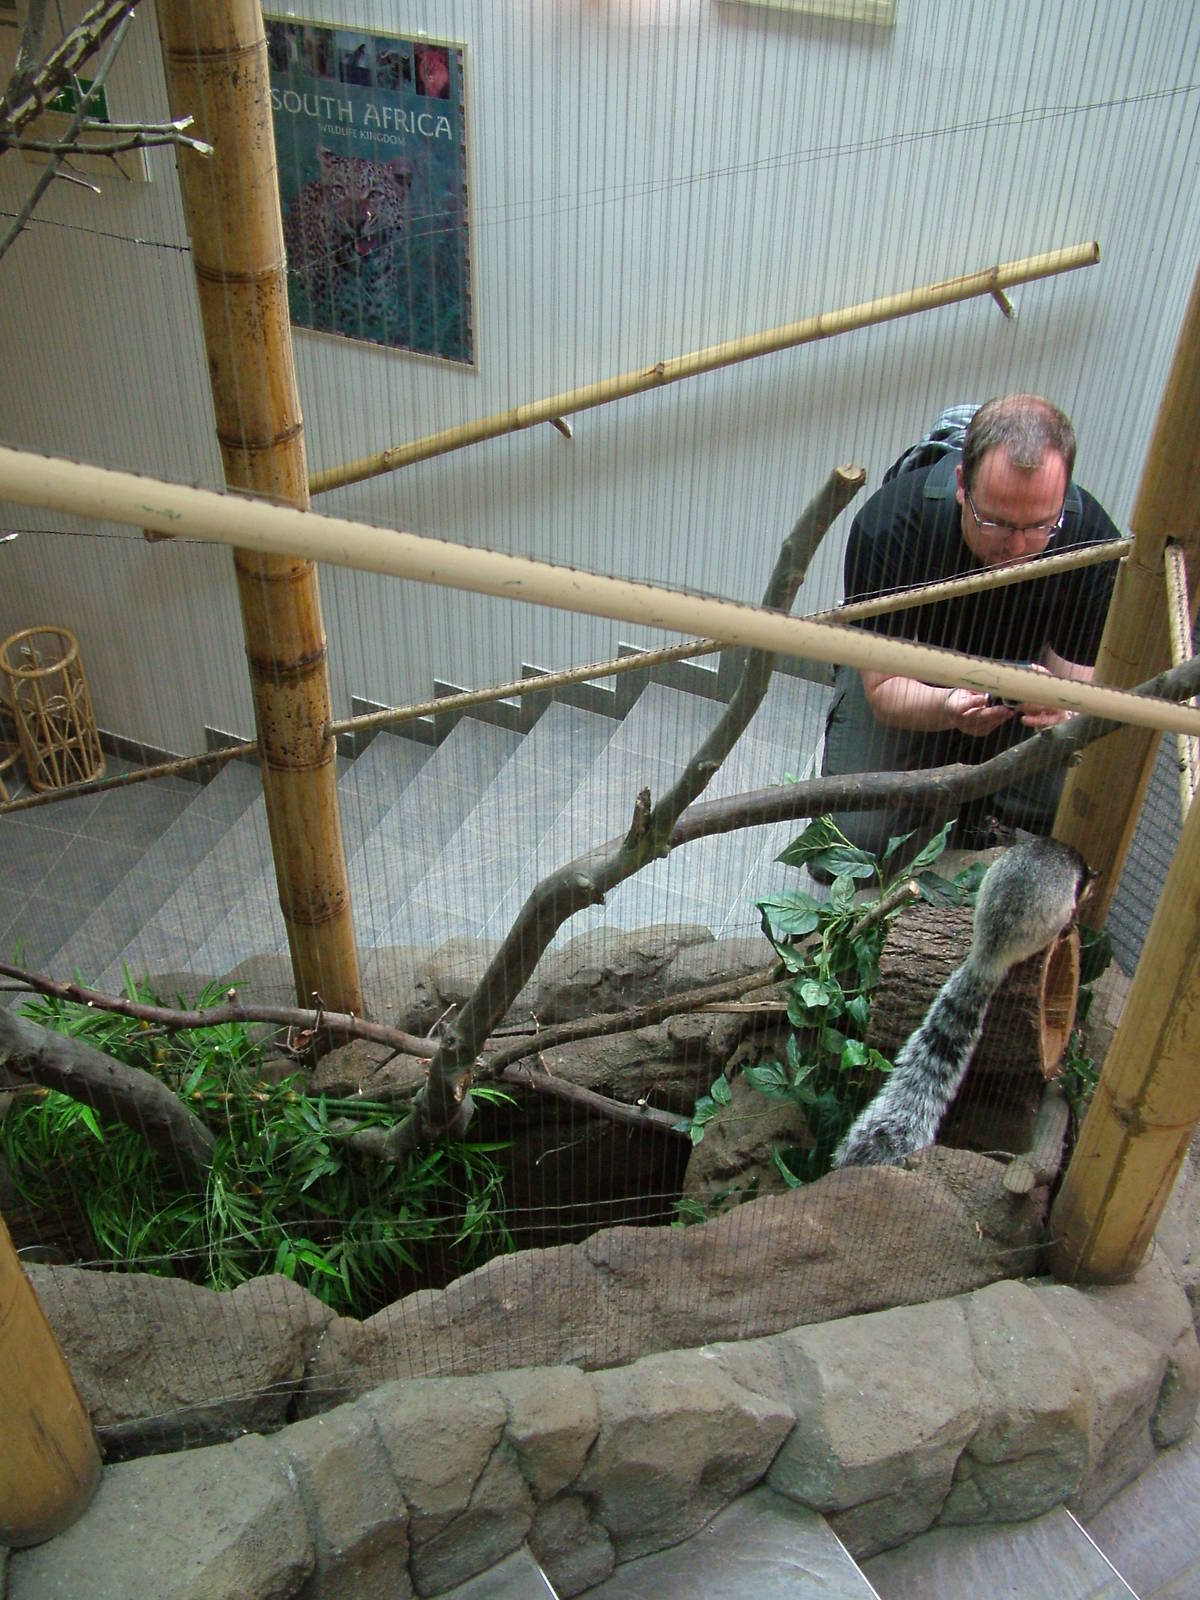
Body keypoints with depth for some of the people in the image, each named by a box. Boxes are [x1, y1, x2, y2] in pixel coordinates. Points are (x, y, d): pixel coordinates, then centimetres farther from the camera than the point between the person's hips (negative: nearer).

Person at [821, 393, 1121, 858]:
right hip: (909, 677, -1)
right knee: (855, 832, -18)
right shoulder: (889, 526, -32)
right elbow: (886, 685, -27)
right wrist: (946, 708, -51)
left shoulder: (1093, 542, -28)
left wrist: (1065, 710, -49)